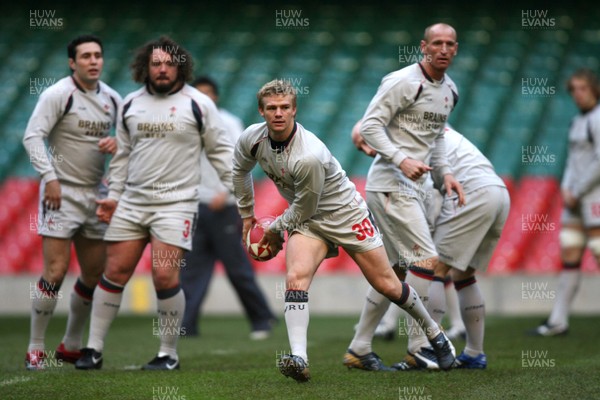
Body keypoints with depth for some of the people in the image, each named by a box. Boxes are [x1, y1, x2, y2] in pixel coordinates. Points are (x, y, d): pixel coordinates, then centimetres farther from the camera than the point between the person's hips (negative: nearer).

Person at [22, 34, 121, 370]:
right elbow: (33, 136, -13)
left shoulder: (112, 99, 8)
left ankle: (71, 346, 23)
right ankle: (35, 349, -1)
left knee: (95, 274, 8)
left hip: (96, 193, 6)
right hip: (62, 191, -6)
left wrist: (117, 144, -4)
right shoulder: (58, 94, -9)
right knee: (56, 271, -11)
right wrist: (49, 177, -20)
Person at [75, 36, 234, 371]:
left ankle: (169, 354, 3)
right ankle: (94, 349, 11)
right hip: (132, 202, 4)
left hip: (176, 203, -4)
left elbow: (221, 150, 2)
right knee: (115, 271, 3)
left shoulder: (198, 104, -4)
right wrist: (113, 195, 16)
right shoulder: (131, 104, 9)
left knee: (165, 276, -13)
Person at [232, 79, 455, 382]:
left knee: (387, 285, 3)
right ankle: (299, 359, -31)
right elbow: (240, 170, 12)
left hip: (345, 213, -5)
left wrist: (275, 229, -4)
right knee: (296, 276, -23)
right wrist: (246, 214, 19)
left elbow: (303, 210, -21)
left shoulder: (308, 156, -34)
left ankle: (434, 333, 27)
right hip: (307, 220, 5)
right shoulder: (252, 139, -13)